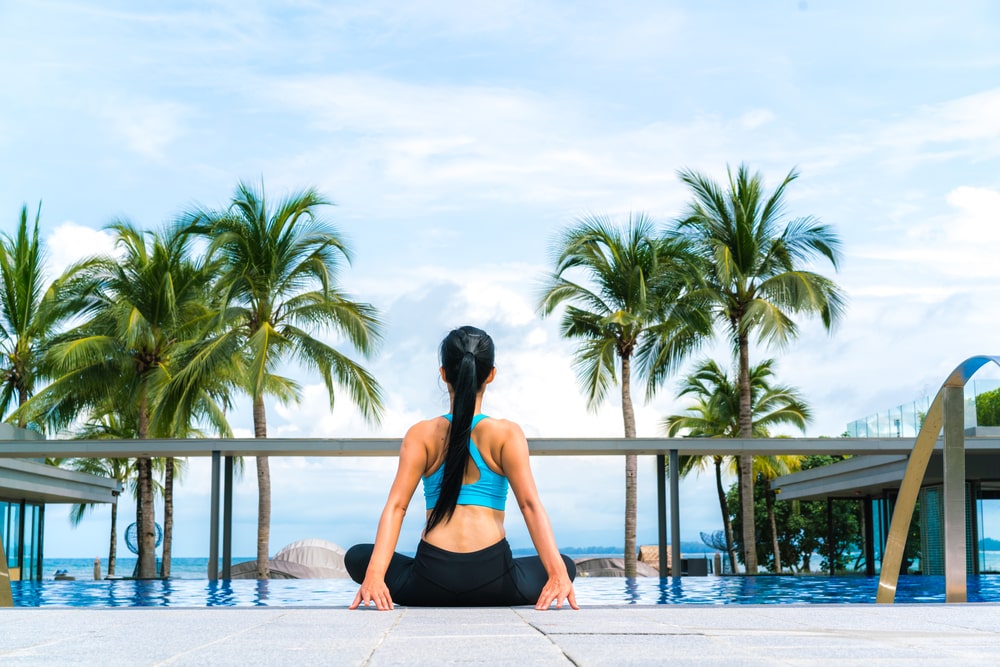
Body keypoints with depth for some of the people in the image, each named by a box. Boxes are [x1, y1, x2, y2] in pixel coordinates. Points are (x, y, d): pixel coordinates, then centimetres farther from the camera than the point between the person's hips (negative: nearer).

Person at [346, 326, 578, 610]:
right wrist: (559, 573, -14)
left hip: (430, 582, 0)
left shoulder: (421, 434, 5)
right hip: (493, 581, 0)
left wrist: (374, 575, -13)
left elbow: (396, 506, -5)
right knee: (566, 566, 27)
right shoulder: (507, 434, 3)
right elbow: (530, 505, -8)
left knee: (357, 556, 27)